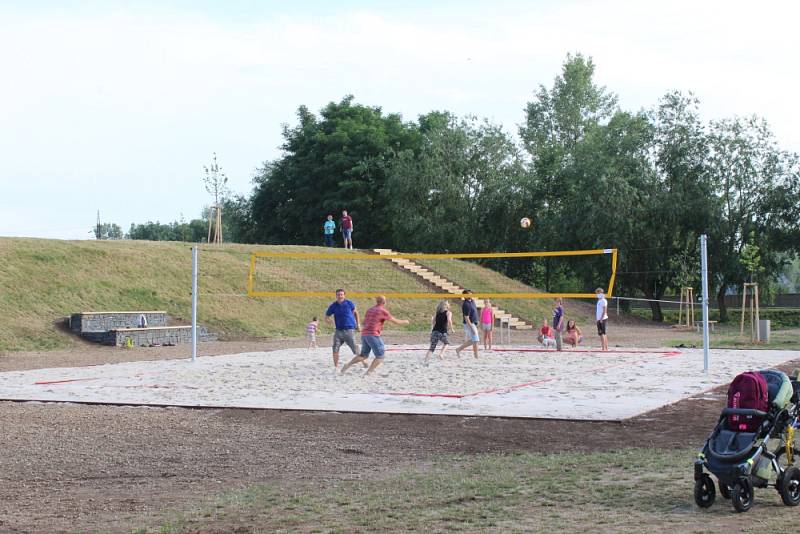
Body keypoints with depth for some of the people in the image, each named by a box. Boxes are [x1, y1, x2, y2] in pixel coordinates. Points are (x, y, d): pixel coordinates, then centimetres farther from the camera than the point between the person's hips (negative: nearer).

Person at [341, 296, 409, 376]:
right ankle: (369, 372, -9)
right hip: (373, 335, -7)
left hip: (364, 334, 7)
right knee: (380, 356, 3)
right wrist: (404, 321, 18)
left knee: (363, 355, 19)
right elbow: (395, 321, 1)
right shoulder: (383, 311, -2)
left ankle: (348, 364, 2)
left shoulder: (369, 310, 19)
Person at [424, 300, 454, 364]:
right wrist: (451, 328, -2)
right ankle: (441, 354, 3)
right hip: (442, 332, -4)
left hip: (435, 331, 4)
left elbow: (433, 319, 10)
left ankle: (426, 361, -7)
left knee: (432, 348, 5)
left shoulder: (437, 312, 20)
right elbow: (449, 320, -12)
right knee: (446, 343, 25)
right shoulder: (448, 312, 5)